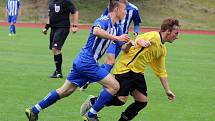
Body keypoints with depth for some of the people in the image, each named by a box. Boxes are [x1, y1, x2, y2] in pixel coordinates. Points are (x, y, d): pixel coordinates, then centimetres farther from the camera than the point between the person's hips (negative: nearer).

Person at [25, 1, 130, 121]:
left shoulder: (116, 28, 15)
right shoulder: (104, 20, -13)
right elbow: (96, 31, -35)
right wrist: (116, 38, -32)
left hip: (82, 61, 9)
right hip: (88, 61, -9)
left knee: (65, 91, 12)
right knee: (114, 86, -10)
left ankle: (34, 110, 15)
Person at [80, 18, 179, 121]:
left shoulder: (163, 50, 14)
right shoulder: (154, 36, -12)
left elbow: (161, 72, 21)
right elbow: (138, 39, -23)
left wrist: (168, 90, 20)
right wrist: (142, 41, -46)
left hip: (138, 73, 9)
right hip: (125, 69, -9)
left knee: (142, 101, -3)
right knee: (121, 99, -13)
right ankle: (92, 101, 8)